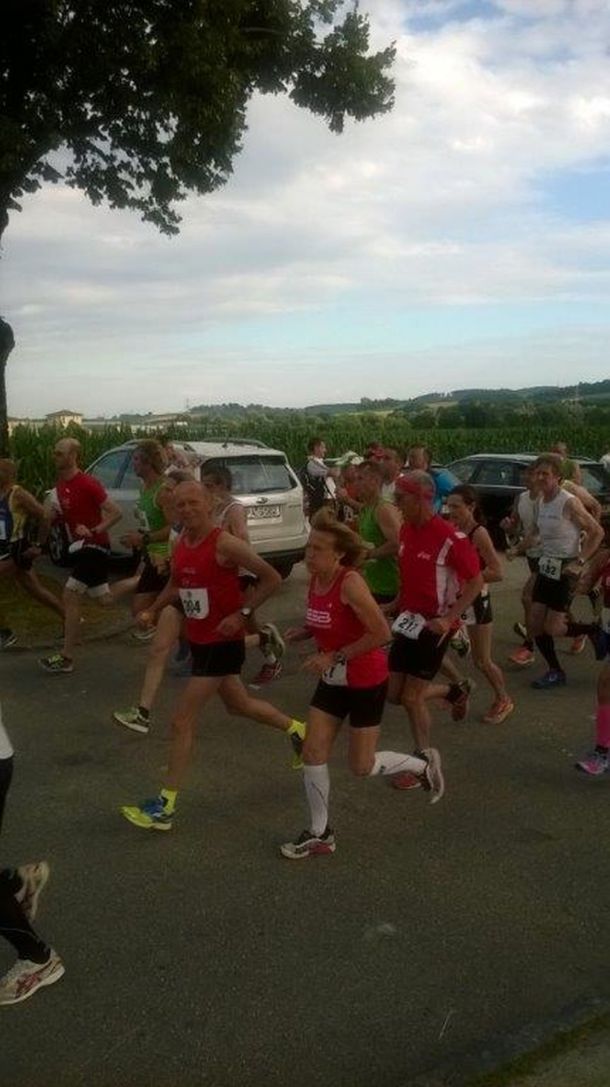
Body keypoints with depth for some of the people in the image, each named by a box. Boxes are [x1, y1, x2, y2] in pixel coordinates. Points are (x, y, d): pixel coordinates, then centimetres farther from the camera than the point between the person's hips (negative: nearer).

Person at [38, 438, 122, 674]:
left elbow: (115, 513, -18)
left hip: (95, 545, -9)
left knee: (70, 596, -13)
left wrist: (93, 531, -27)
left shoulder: (88, 484, -18)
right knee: (104, 599, 15)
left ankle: (66, 658, -8)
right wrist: (56, 514, 0)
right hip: (80, 546, 9)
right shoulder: (60, 485, 8)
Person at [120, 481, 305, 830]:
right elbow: (176, 584, 22)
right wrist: (153, 610, 9)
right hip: (199, 640, 9)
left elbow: (272, 578, -18)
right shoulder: (180, 545, 3)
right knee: (239, 704, 25)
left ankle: (165, 807, 2)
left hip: (223, 642, -9)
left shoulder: (225, 544, -20)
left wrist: (241, 613, -23)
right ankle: (297, 729, 49)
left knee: (183, 721, -7)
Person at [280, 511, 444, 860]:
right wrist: (302, 633, -5)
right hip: (334, 680, 7)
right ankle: (320, 834, 19)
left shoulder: (350, 583, -26)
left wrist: (333, 657, -25)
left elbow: (381, 632, -27)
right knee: (313, 753, 4)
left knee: (362, 767, 5)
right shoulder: (316, 581, -2)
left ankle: (424, 764, 32)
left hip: (367, 681, -7)